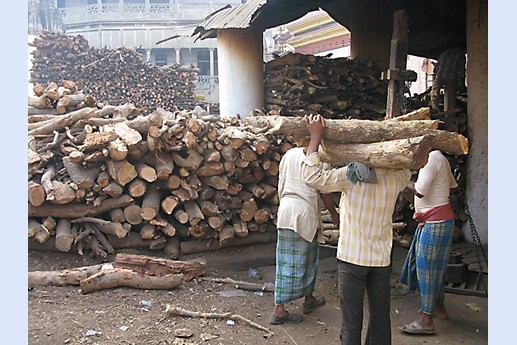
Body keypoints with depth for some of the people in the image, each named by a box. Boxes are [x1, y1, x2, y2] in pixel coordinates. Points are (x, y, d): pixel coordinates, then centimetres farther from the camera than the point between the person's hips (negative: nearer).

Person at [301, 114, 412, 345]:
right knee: (381, 318, 16)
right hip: (382, 259, 4)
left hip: (352, 258, -4)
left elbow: (312, 176, -18)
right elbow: (407, 172, 23)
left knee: (351, 320, 6)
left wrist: (315, 137, -12)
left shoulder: (352, 175, -16)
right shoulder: (395, 178, -2)